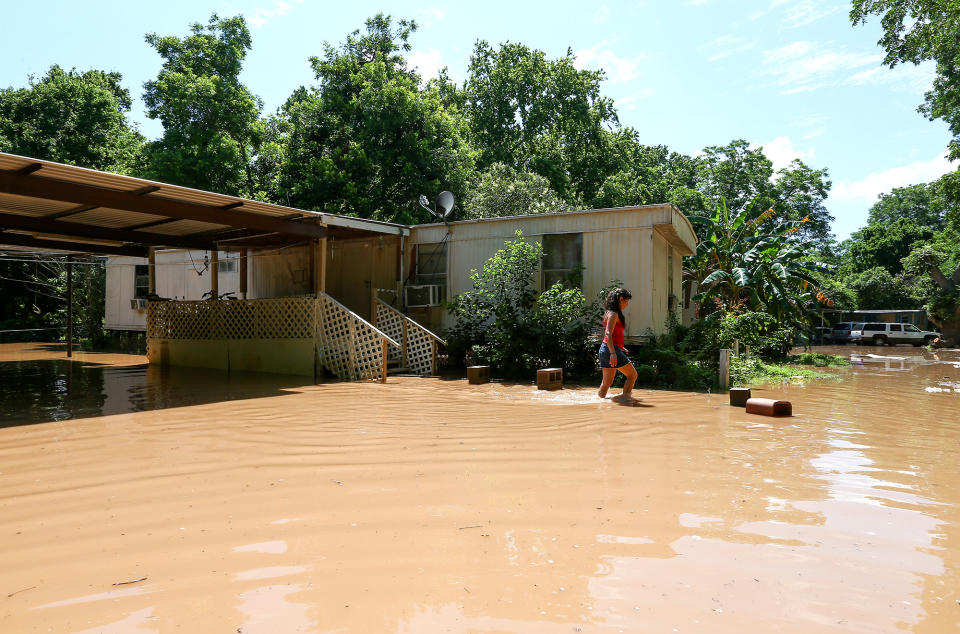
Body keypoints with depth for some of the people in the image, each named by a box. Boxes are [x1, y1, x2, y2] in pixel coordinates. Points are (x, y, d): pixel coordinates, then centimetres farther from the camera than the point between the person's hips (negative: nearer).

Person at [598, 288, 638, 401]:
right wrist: (613, 353, -28)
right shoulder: (613, 314, -11)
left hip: (606, 349, 9)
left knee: (607, 382, 11)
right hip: (612, 349, -9)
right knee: (632, 375, 0)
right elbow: (608, 334, -21)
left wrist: (619, 348, 30)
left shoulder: (609, 313, 17)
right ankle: (624, 396, -3)